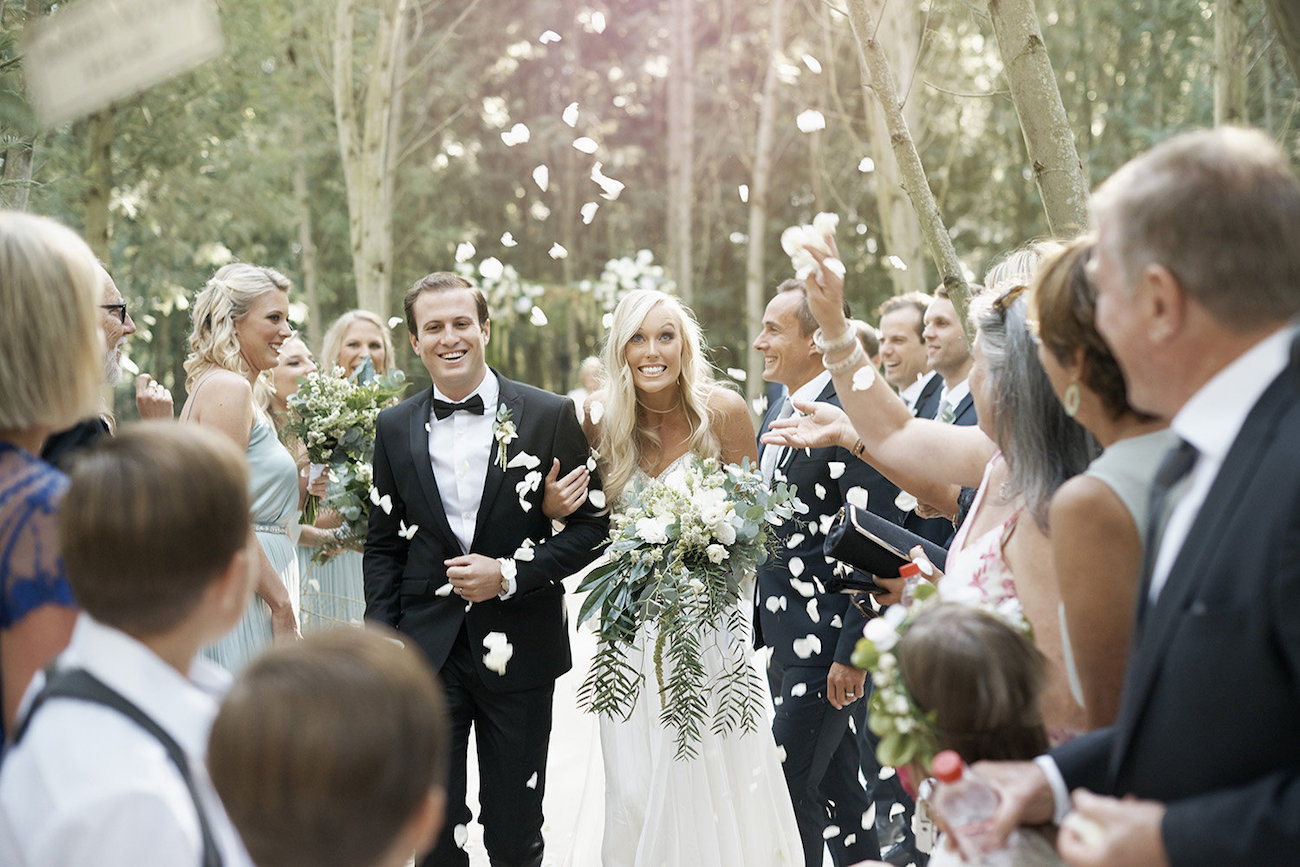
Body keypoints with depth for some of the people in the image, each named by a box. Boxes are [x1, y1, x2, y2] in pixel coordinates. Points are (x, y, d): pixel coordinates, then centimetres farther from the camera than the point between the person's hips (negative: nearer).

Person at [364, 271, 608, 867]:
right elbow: (383, 545, 10)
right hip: (426, 652, 2)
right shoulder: (395, 428, 5)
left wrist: (510, 573, -14)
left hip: (519, 653, -2)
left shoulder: (550, 416, -3)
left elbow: (593, 525, -2)